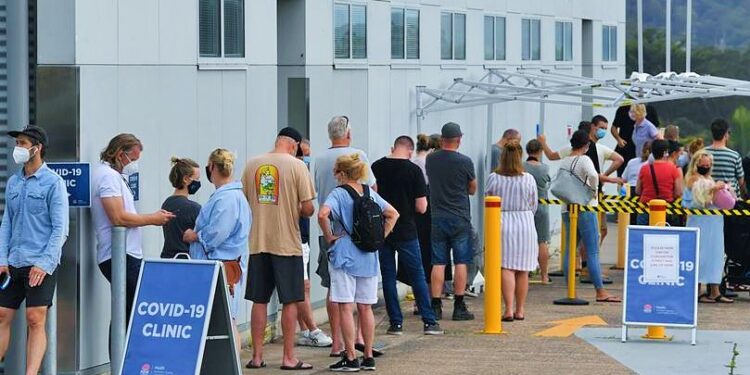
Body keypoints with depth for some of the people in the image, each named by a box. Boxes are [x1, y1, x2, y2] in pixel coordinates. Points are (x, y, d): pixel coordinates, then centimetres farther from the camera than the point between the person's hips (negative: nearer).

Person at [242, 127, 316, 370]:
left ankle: (257, 356, 12)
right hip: (287, 243, -4)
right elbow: (307, 208, -10)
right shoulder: (296, 166, -7)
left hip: (257, 242, 4)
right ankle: (289, 358, 5)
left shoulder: (252, 164, 5)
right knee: (290, 301, 4)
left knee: (259, 301, 10)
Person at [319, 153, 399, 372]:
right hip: (368, 257, 6)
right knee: (365, 308, 10)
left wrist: (329, 237, -12)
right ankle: (368, 357, 13)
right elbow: (393, 214, 12)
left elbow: (323, 214, -26)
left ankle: (350, 359, -2)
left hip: (344, 255, -6)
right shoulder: (370, 193, 8)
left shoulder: (338, 193, -9)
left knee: (345, 307, -1)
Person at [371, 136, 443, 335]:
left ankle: (396, 323, 7)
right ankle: (429, 321, 5)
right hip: (406, 232, -2)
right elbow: (421, 207, -10)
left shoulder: (376, 167, -1)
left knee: (388, 276, 9)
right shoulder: (414, 170, -9)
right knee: (418, 276, 6)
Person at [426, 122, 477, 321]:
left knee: (438, 263, 5)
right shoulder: (465, 162, -9)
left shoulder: (431, 160, 1)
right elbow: (473, 189, 4)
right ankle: (459, 307, 1)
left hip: (437, 217, 3)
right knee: (461, 263, 2)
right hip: (460, 218, -3)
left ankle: (436, 307, 3)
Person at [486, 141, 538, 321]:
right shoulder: (528, 179, -5)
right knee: (522, 270, 9)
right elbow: (534, 206, 5)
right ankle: (520, 310, 15)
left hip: (502, 224, -1)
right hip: (525, 224, 1)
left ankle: (509, 309, -11)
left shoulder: (493, 178, -8)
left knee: (506, 268, -1)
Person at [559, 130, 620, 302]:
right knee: (593, 252, -5)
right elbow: (593, 175, -28)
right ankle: (600, 292, -6)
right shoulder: (584, 160, -10)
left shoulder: (564, 162, 10)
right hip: (585, 209, -7)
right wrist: (593, 191, -13)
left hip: (567, 209, 7)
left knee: (569, 250, 9)